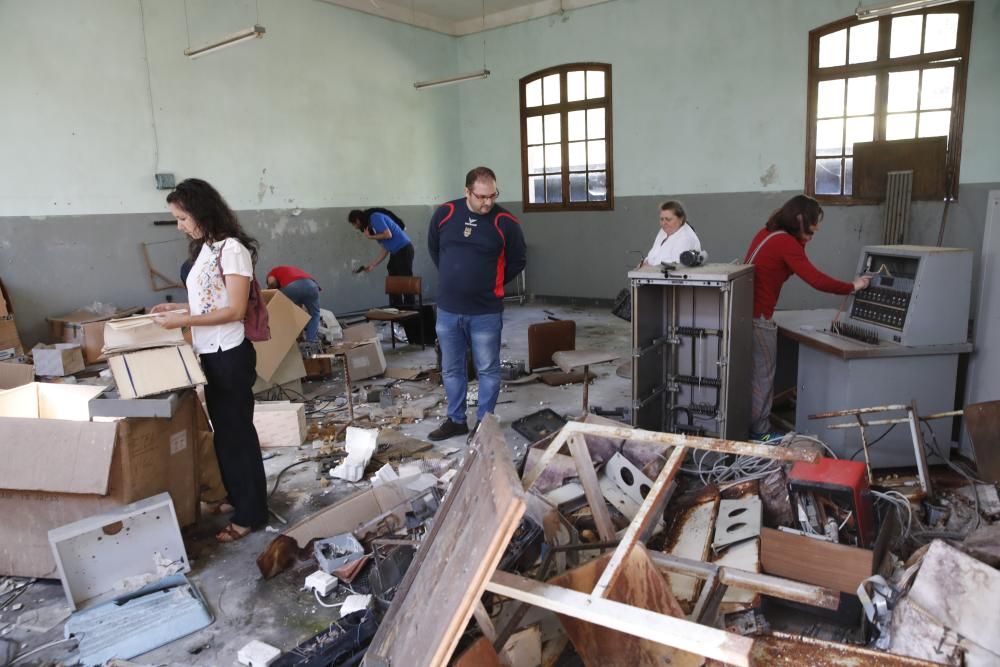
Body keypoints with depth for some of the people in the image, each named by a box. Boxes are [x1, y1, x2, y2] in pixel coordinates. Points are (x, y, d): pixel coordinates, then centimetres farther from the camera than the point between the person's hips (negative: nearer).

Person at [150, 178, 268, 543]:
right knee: (223, 430, 19)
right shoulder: (205, 249, 11)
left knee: (237, 432, 1)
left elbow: (235, 310, -19)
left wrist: (183, 321, -20)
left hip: (230, 356, -9)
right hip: (209, 355, 9)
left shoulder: (232, 249, -16)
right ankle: (237, 497, 35)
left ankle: (250, 513, 14)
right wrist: (177, 307, 11)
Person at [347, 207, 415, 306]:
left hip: (404, 250, -10)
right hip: (396, 252, 10)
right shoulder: (371, 224, 18)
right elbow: (385, 249, 16)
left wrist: (370, 237, -7)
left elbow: (388, 235, -20)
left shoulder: (375, 217, -8)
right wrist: (372, 265, 15)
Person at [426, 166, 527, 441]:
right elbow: (433, 248, 15)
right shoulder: (444, 214, -3)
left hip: (486, 312, -3)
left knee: (487, 370, 8)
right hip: (447, 310, 3)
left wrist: (493, 284, 6)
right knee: (451, 369, 14)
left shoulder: (506, 222, -10)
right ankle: (456, 420, 30)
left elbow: (518, 261, 4)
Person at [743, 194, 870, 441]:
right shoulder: (786, 243, -16)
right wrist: (853, 286, -7)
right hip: (758, 317, -9)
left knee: (751, 374, 16)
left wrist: (801, 239, 7)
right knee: (762, 377, 1)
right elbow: (817, 280, -20)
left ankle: (747, 427, 25)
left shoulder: (768, 233, 12)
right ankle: (759, 433, 10)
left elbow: (794, 266, 21)